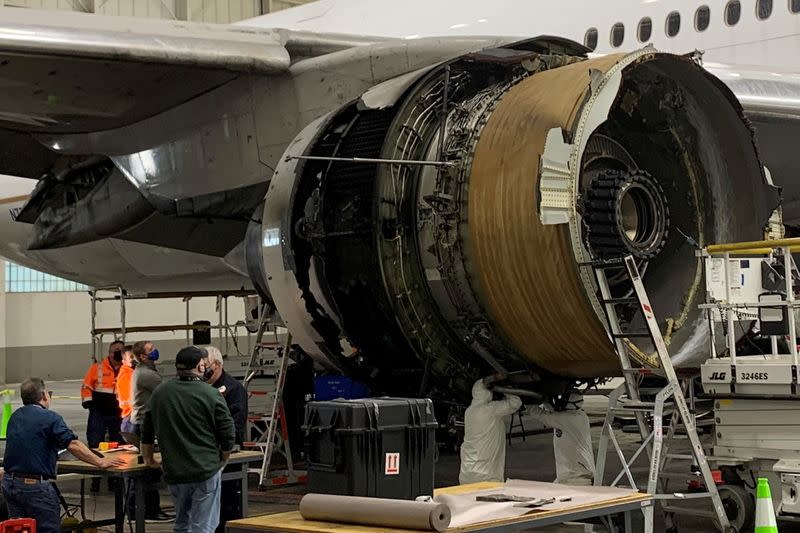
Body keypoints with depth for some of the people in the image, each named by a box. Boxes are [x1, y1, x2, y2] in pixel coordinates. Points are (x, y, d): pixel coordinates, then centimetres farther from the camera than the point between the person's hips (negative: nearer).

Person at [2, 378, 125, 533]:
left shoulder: (15, 417, 11)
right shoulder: (50, 418, -11)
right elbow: (73, 445, -17)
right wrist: (100, 462, -11)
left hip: (9, 482, 7)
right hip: (35, 484, -7)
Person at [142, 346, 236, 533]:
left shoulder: (159, 393, 5)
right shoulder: (211, 395, -10)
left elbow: (147, 433, 15)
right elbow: (228, 436, -7)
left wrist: (148, 458, 31)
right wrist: (222, 461, 11)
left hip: (174, 471, 5)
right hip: (206, 470, -5)